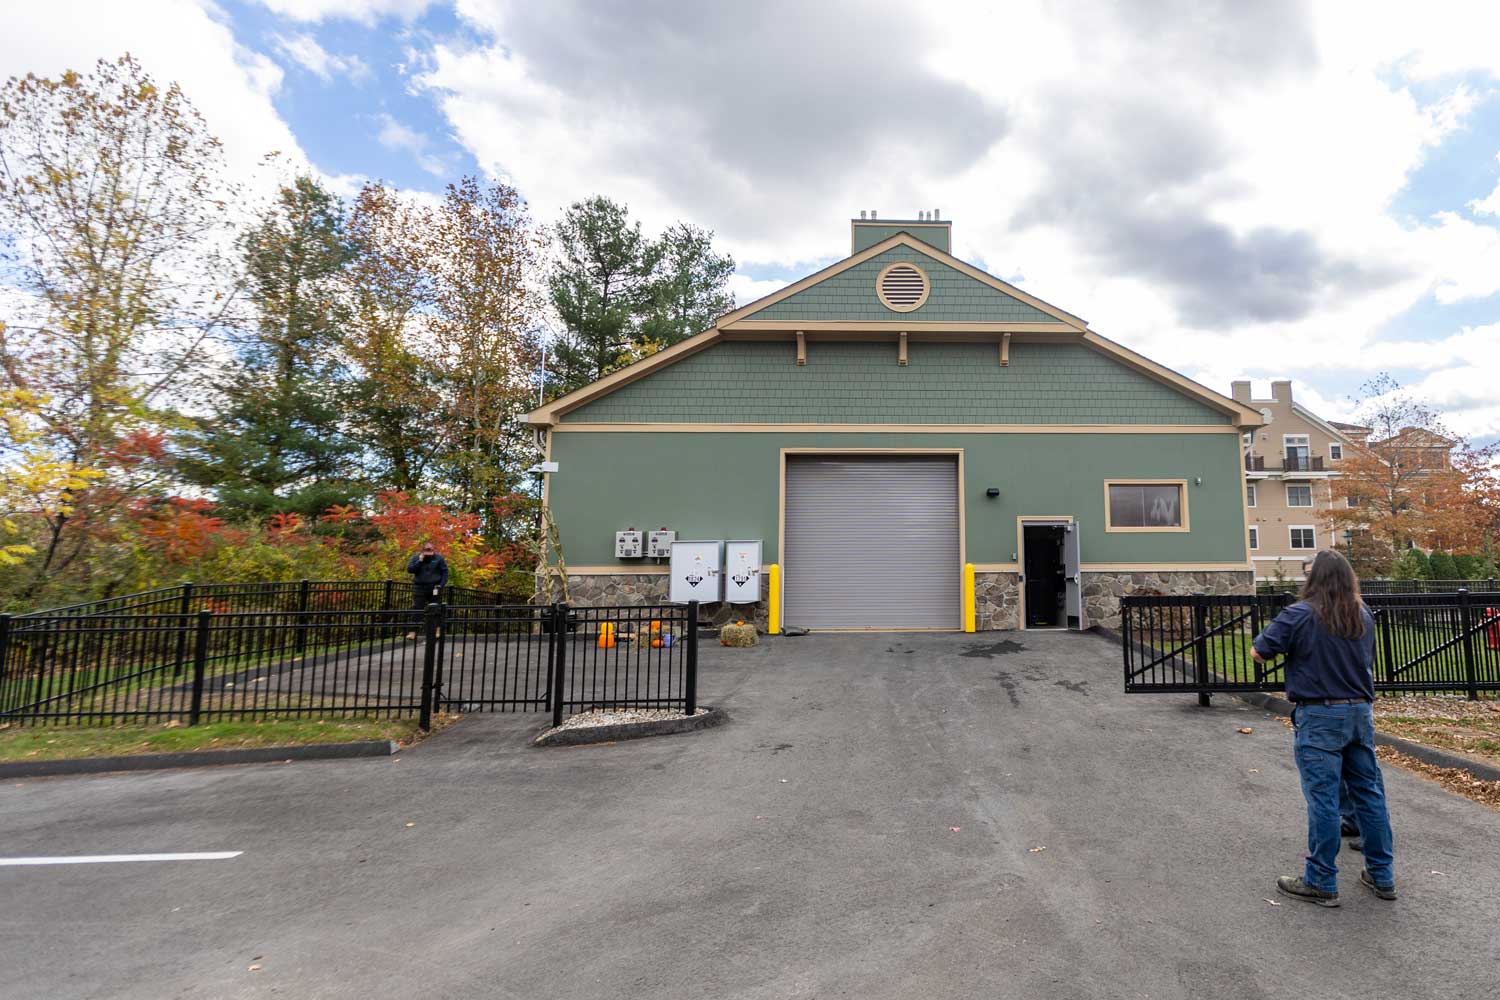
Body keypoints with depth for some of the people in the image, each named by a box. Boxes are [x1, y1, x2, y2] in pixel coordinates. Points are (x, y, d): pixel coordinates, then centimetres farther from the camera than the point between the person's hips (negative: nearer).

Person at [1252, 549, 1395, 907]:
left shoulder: (1299, 615, -13)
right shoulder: (1363, 615, 6)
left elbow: (1258, 653, -11)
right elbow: (1369, 660, 19)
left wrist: (1285, 646, 6)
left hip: (1319, 716, -6)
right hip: (1360, 713, 6)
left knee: (1323, 800, 0)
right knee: (1370, 794, 15)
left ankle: (1321, 883, 10)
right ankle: (1382, 877, 27)